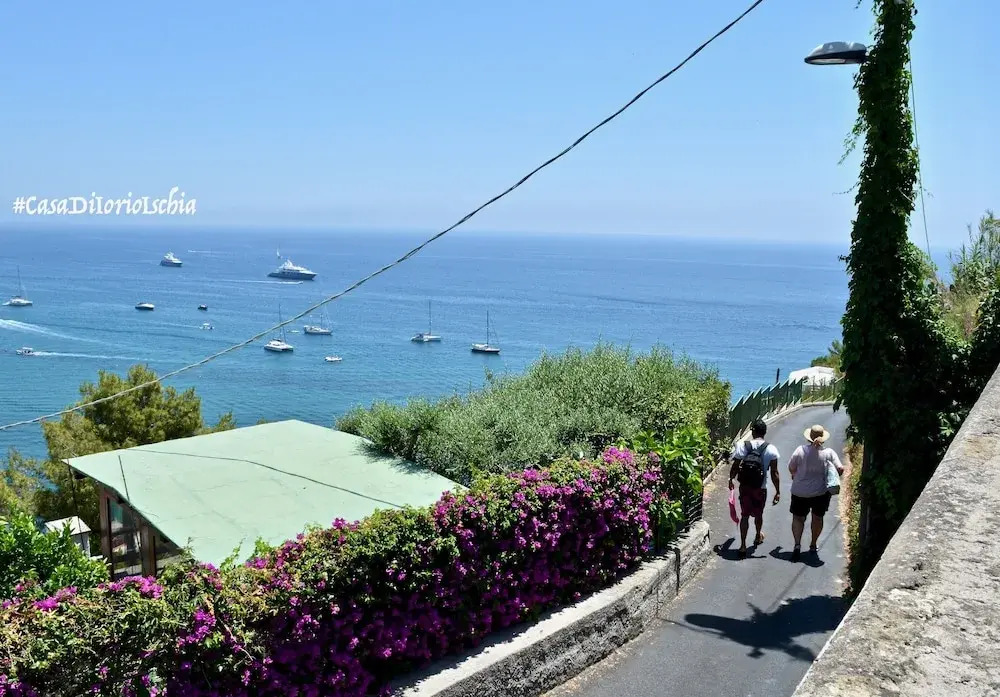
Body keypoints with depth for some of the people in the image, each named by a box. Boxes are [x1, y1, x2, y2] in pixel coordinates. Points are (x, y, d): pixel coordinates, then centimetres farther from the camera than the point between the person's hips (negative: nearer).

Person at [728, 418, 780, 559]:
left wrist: (731, 480, 14)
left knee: (744, 515, 9)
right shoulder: (771, 449, -11)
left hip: (744, 487, 0)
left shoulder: (742, 446, -10)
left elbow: (735, 467, -4)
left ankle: (743, 546, 3)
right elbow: (774, 473, -11)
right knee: (758, 514, 22)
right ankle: (758, 537, 46)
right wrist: (778, 491, -3)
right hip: (761, 488, 0)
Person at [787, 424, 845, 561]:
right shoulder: (829, 453, -9)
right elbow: (840, 469, -12)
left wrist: (796, 476, 21)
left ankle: (797, 544, -10)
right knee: (817, 518, 20)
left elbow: (791, 468, -1)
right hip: (821, 492, 1)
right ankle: (813, 545, 30)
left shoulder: (800, 450, -9)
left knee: (798, 518, 9)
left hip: (800, 492, -1)